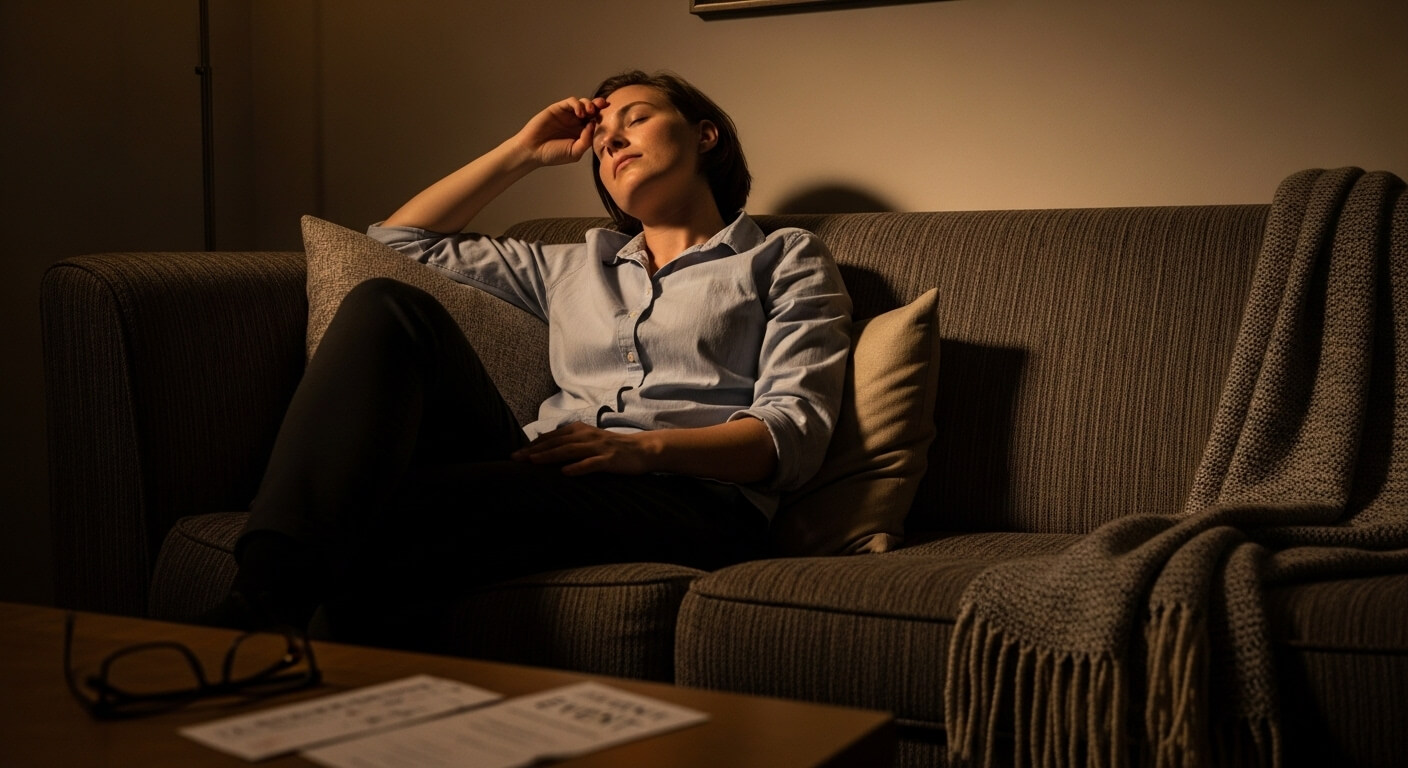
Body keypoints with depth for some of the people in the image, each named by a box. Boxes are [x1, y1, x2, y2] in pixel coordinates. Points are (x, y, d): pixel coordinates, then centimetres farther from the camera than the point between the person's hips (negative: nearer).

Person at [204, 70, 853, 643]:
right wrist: (524, 153, 34)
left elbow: (795, 432, 1)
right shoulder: (579, 266, 34)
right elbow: (404, 238, 41)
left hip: (689, 499, -4)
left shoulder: (786, 260, 18)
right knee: (389, 306, -22)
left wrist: (643, 447, -17)